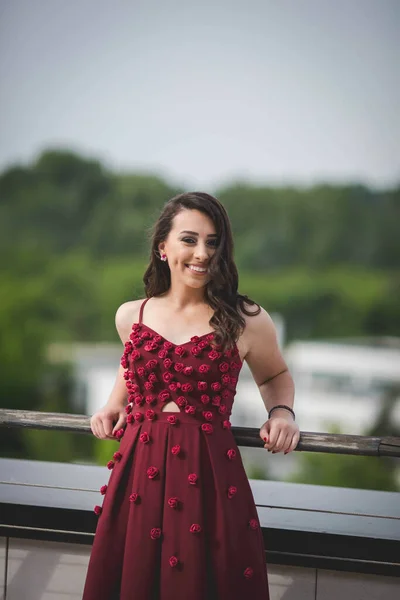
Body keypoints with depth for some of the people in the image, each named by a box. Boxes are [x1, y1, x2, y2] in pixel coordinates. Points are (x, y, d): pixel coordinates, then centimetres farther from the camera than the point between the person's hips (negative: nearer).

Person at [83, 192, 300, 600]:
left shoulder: (246, 321, -3)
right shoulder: (130, 316, 6)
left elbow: (274, 375, 16)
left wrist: (282, 412, -2)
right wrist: (114, 406, 12)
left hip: (209, 473, -3)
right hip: (138, 471, 3)